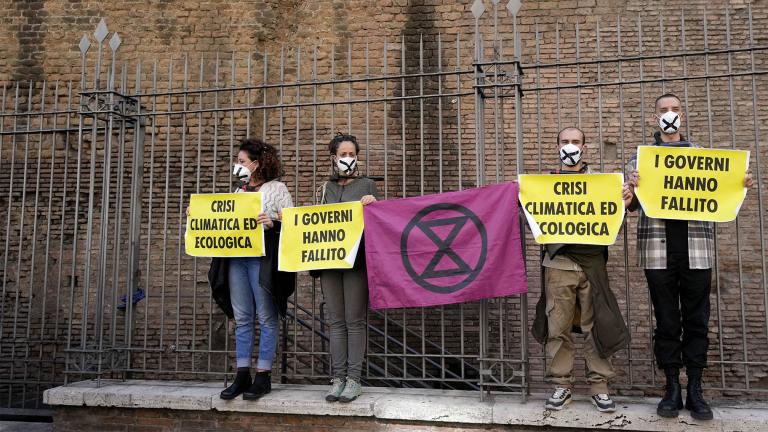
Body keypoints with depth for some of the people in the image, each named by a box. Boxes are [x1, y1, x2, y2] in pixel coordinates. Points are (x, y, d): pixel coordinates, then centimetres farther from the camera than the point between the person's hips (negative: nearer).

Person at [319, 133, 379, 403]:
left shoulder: (367, 185, 8)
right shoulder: (327, 188, 16)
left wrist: (372, 204, -11)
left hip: (356, 259, -3)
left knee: (355, 320, -3)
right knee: (336, 321, 5)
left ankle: (353, 379, 1)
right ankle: (337, 378, 8)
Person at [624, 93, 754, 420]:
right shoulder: (642, 157, 10)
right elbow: (632, 206, 4)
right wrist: (632, 189, -18)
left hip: (696, 248, 1)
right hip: (658, 249, -1)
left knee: (697, 320, 3)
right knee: (666, 320, 3)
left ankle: (695, 390, 12)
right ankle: (672, 389, 12)